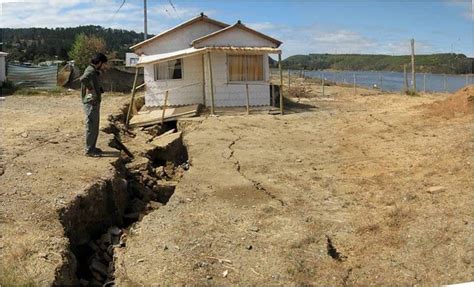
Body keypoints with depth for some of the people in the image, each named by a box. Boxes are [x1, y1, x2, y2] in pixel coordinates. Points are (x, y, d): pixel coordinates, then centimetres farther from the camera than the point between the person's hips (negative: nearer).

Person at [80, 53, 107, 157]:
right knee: (91, 127, -3)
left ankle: (92, 147, 27)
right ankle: (89, 150, 4)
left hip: (94, 102, 10)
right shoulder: (91, 71, -17)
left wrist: (99, 90, 12)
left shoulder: (93, 70, 14)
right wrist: (90, 89, -26)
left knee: (94, 126, 17)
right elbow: (83, 79, -39)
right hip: (91, 103, -10)